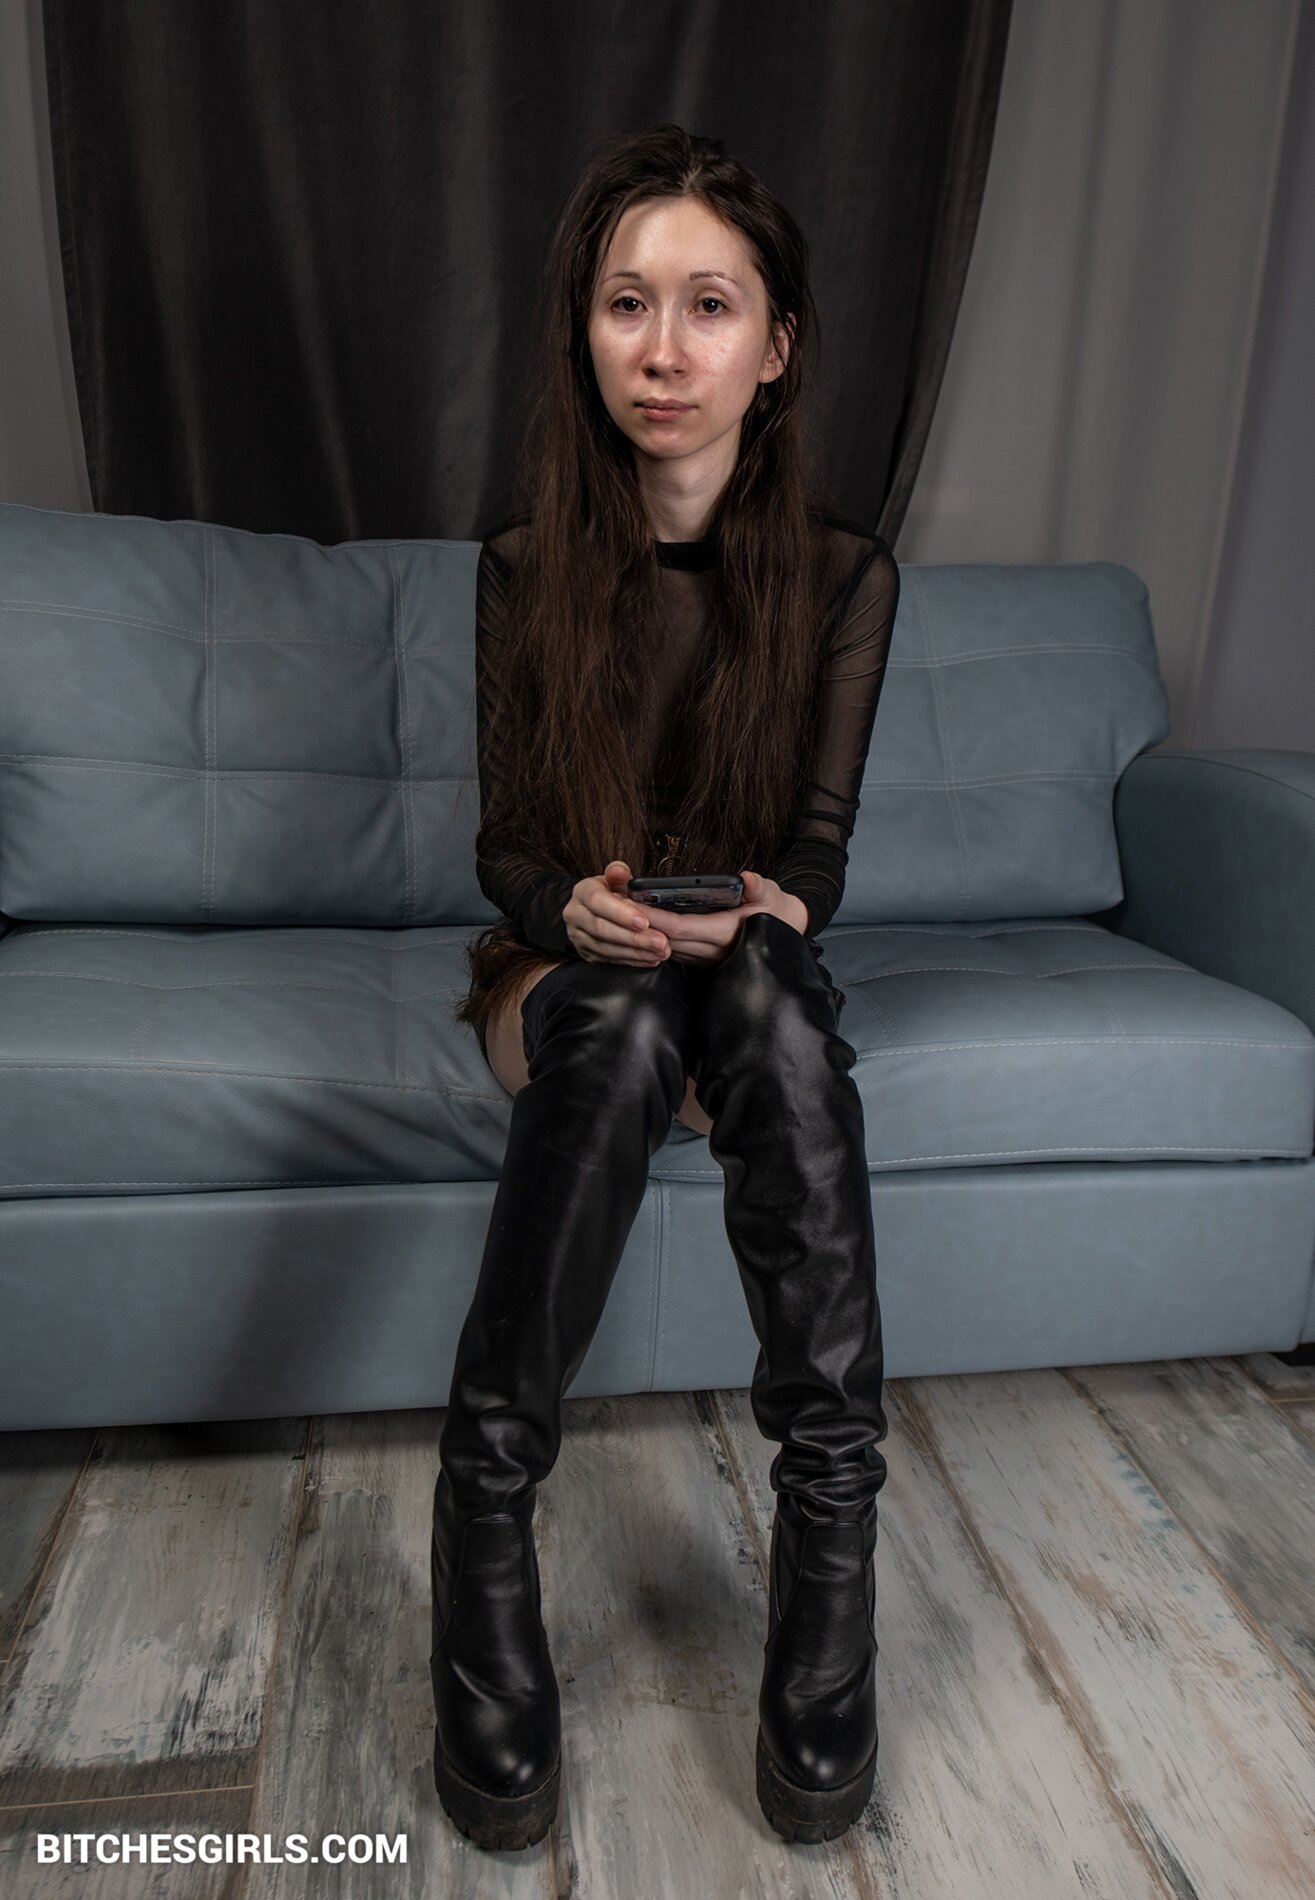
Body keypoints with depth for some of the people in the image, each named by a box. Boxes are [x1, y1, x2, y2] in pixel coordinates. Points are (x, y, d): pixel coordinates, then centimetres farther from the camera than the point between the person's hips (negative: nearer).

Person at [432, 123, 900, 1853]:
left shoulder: (846, 574, -3)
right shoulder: (528, 566, -3)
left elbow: (821, 842, -2)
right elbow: (504, 848, -2)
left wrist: (773, 907, -25)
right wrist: (575, 908, -24)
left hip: (757, 977, 1)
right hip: (568, 974, 0)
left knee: (772, 985, -35)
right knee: (624, 1014, -36)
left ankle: (831, 1512, -32)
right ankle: (488, 1500, -31)